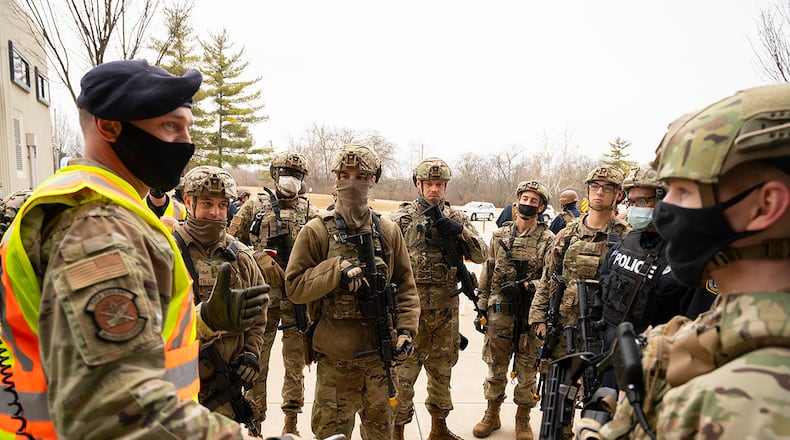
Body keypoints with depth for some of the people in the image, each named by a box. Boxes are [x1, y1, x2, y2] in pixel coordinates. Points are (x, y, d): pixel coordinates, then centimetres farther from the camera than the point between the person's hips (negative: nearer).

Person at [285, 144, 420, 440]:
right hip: (336, 358, -3)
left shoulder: (388, 231, 2)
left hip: (380, 354, 3)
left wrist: (406, 329, -4)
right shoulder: (317, 231, -7)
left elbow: (406, 286, 6)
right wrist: (337, 269, -22)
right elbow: (295, 287, -10)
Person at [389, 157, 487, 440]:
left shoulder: (456, 218, 7)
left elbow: (480, 254, -1)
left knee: (442, 369, 18)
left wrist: (458, 230, -14)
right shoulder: (401, 218, -3)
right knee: (404, 371, 3)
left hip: (446, 310, 4)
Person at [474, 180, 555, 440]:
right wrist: (482, 307, 9)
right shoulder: (499, 236, 5)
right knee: (495, 367, 14)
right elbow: (487, 275, 9)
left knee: (527, 370, 11)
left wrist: (525, 286, -24)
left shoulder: (548, 240, -4)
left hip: (531, 315, -2)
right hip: (499, 314, 3)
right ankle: (492, 415, 32)